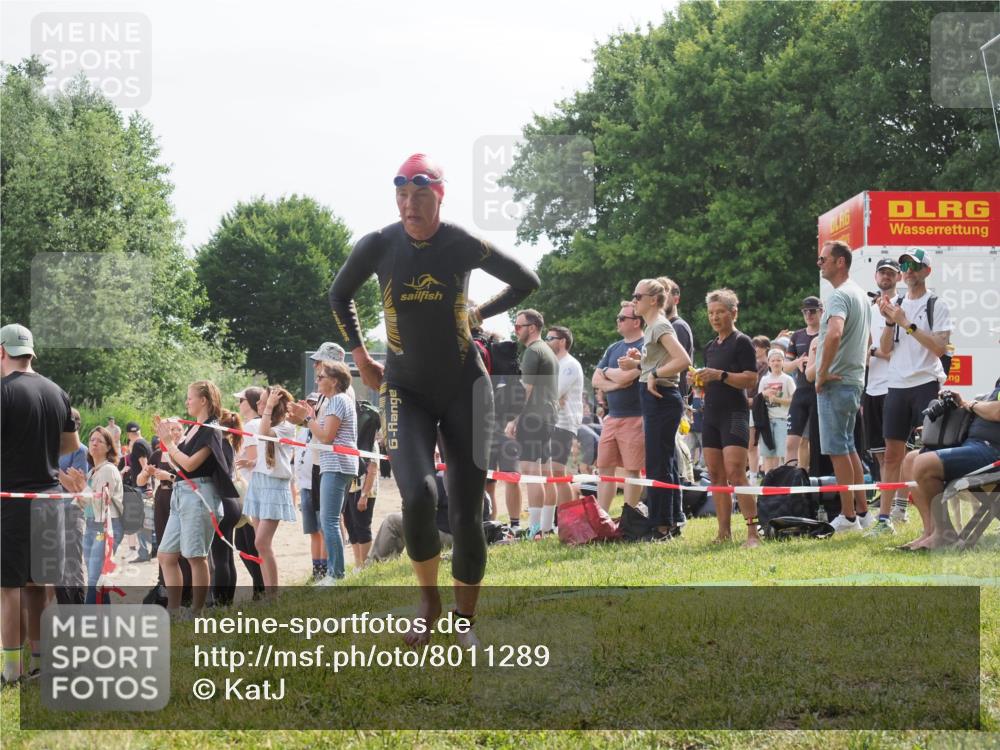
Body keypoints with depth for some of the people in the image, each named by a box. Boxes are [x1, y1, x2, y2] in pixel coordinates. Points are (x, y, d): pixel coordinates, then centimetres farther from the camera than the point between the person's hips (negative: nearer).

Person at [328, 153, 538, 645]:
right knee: (418, 495, -23)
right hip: (405, 390, 0)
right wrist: (360, 357, 10)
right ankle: (428, 601, 0)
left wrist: (479, 315, 7)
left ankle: (465, 621, 12)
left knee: (467, 515, -2)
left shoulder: (465, 245, -8)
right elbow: (339, 295, 13)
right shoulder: (378, 246, -7)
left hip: (464, 387, 0)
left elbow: (527, 282, 9)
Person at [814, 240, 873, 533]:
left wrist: (823, 372, -23)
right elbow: (867, 339, 28)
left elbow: (834, 334, -34)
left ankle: (848, 517, -5)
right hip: (854, 380, 10)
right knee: (848, 447, 15)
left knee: (837, 449, -6)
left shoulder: (839, 296, -17)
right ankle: (862, 511, 18)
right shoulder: (860, 294, 16)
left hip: (834, 384, -10)